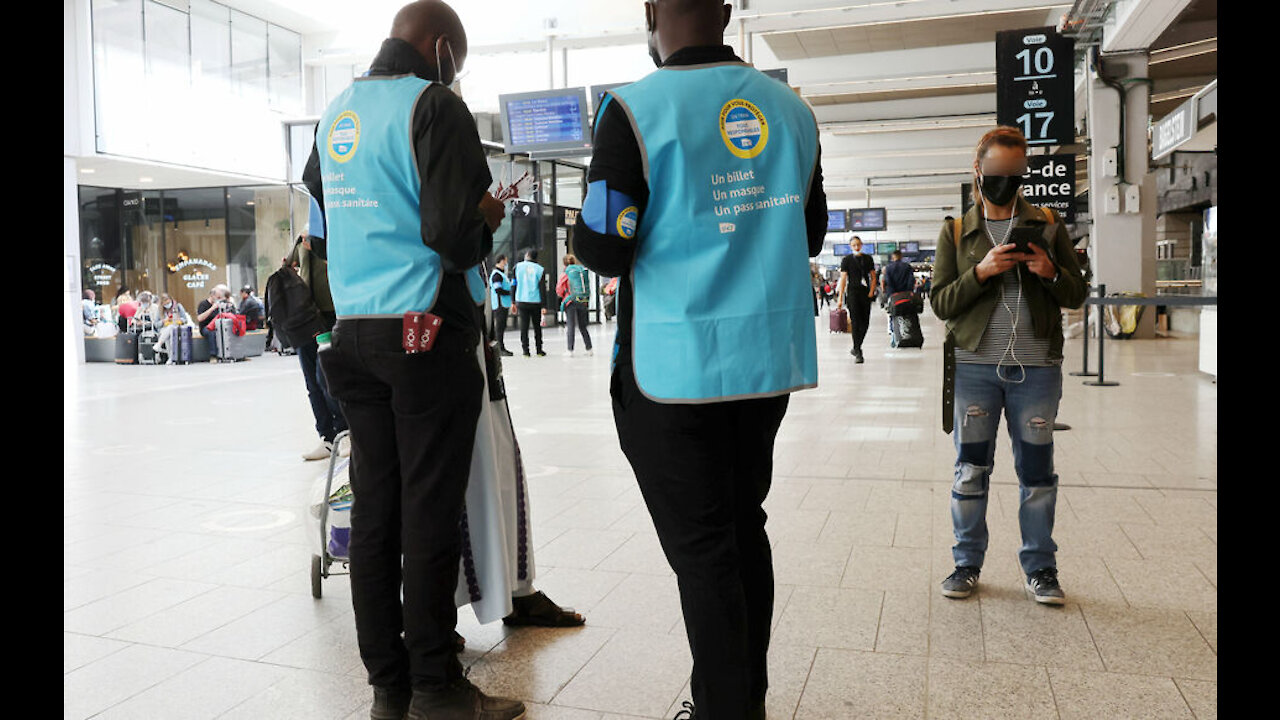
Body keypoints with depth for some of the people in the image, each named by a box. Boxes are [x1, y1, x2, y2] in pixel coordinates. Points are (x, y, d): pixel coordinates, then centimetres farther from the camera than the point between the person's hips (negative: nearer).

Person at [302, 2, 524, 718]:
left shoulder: (336, 113, 16)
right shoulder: (434, 105, -8)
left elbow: (322, 234, 19)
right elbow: (454, 234, -19)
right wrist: (488, 218, 2)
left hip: (356, 332, 7)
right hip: (428, 335, -7)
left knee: (375, 509, 9)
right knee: (430, 511, -1)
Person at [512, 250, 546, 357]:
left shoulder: (518, 266, 2)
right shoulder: (540, 269, -2)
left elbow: (513, 285, 3)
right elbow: (542, 288, -5)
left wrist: (513, 302, 9)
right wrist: (544, 306, -4)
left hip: (521, 301, 1)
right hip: (536, 302, -1)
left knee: (524, 326, 4)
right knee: (537, 326, 10)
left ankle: (525, 350, 1)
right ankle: (539, 350, 12)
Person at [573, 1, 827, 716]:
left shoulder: (636, 109, -10)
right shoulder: (791, 108, 7)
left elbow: (602, 249, -13)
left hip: (675, 368, -5)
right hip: (770, 359, 6)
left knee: (702, 550, 5)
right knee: (745, 529, 18)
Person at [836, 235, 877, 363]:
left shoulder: (868, 258, 11)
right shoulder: (846, 259, 2)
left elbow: (873, 277, 13)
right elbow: (843, 279, -3)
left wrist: (871, 291, -2)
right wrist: (840, 297, -9)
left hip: (866, 293, 4)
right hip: (853, 293, -4)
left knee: (865, 322, 4)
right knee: (855, 321, -9)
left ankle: (856, 348, 21)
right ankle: (858, 353, -8)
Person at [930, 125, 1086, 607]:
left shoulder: (1048, 226, 10)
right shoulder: (956, 233, 8)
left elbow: (1076, 296, 10)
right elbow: (941, 303, 1)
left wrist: (1051, 273, -11)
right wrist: (981, 272, -14)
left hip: (1036, 368, 1)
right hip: (974, 366, 0)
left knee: (1036, 471, 7)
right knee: (970, 471, 6)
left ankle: (1040, 568, 20)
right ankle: (967, 563, 19)